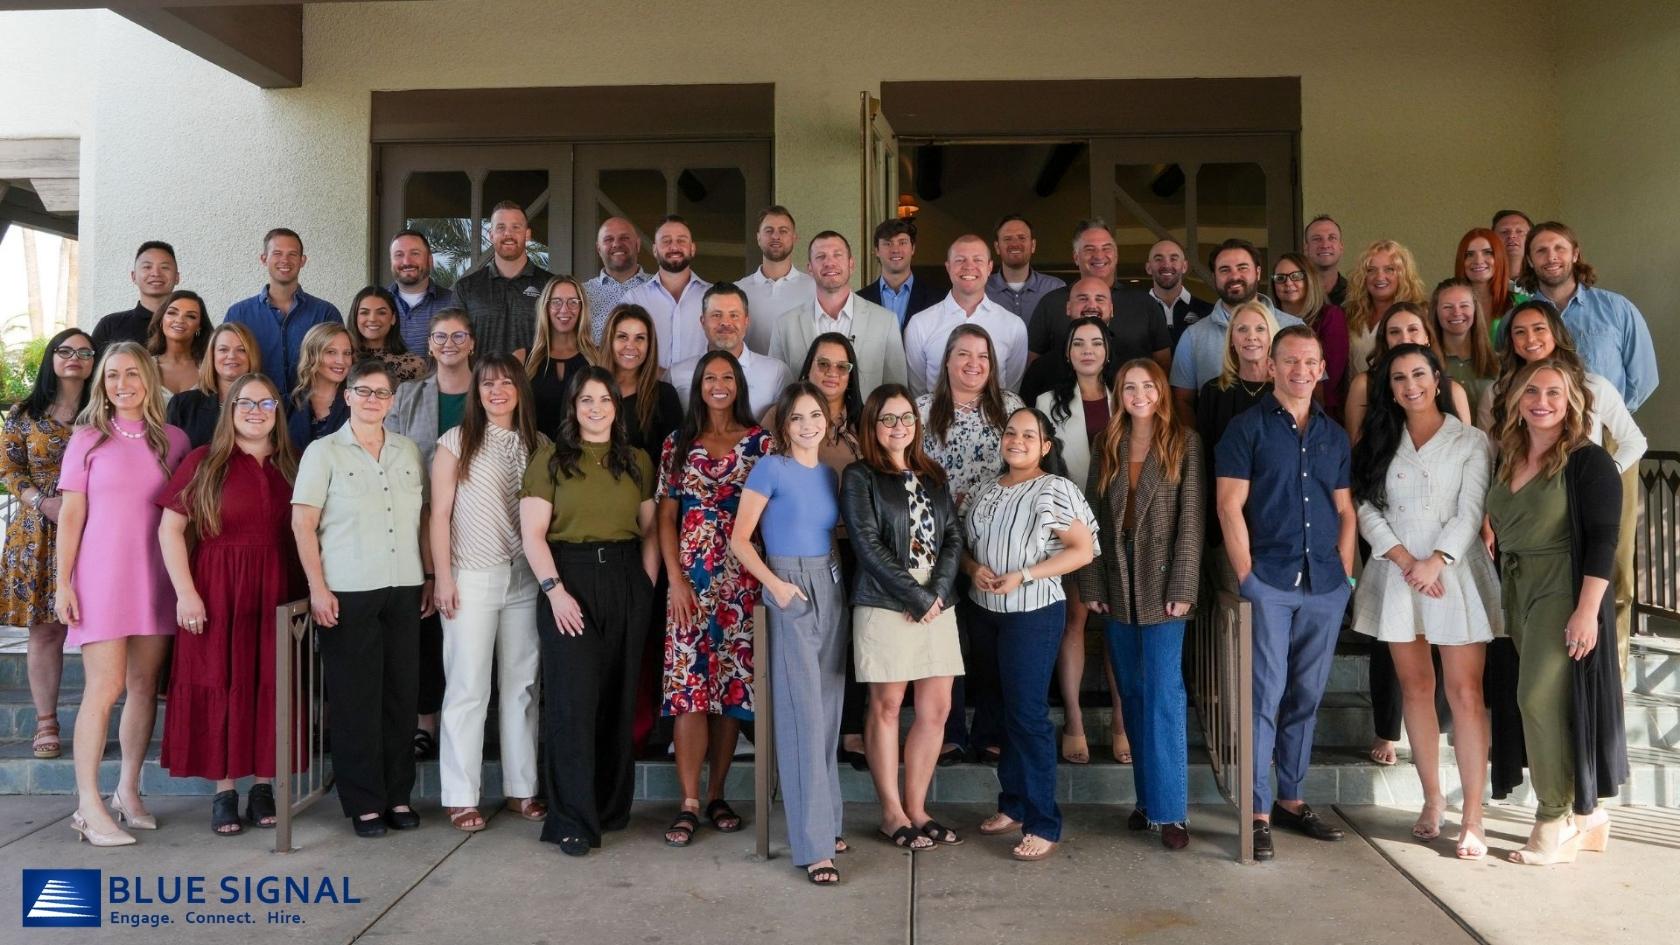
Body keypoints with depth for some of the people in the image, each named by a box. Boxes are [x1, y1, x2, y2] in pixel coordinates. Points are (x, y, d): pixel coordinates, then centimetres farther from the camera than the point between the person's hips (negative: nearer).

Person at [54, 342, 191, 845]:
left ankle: (128, 792, 18)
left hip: (156, 579, 3)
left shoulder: (174, 440, 8)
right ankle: (89, 805, 0)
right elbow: (71, 514, 1)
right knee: (105, 688, -7)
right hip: (102, 577, -3)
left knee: (144, 686, 7)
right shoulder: (88, 439, 2)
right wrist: (63, 582, -5)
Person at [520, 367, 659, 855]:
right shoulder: (551, 458, 2)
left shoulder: (637, 461, 12)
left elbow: (650, 529, 11)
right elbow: (533, 533, -4)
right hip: (569, 579, -3)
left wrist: (647, 585, -1)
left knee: (618, 698, 7)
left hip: (626, 583, 3)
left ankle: (612, 806, 20)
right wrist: (554, 590, -13)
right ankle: (572, 820, 2)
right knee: (574, 699, -5)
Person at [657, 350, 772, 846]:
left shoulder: (760, 441, 5)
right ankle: (688, 803, 2)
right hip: (691, 577, 0)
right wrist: (676, 578, -3)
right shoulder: (678, 443, 9)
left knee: (733, 685, 3)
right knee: (688, 689, -4)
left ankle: (716, 795, 16)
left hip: (742, 580, 0)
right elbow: (667, 517, 7)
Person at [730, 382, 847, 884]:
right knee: (803, 714, -7)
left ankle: (827, 821, 24)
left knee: (829, 709, 11)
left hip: (832, 589, 6)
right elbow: (739, 539, -7)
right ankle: (813, 844, -2)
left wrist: (841, 576, 3)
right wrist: (774, 584, -17)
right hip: (791, 592, -6)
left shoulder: (830, 474, 12)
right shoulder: (770, 469, -6)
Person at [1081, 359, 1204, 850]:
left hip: (1161, 583, -4)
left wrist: (1182, 588, -13)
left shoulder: (1184, 442, -1)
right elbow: (1094, 518, 6)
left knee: (1163, 694, -5)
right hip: (1117, 586, 4)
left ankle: (1169, 809, 1)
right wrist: (1092, 584, 0)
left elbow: (1191, 519, -6)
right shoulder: (1108, 446, 9)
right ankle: (1146, 797, 19)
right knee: (1133, 696, 9)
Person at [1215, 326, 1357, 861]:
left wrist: (1345, 573, 6)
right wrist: (1246, 577, -12)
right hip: (1268, 582, -5)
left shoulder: (1334, 435, 14)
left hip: (1325, 585, 5)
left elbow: (1345, 511, 17)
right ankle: (1258, 812, 2)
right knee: (1266, 695, -5)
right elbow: (1230, 507, -6)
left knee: (1307, 696, 11)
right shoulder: (1248, 428, -1)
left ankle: (1291, 799, 23)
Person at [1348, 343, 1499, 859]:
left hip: (1456, 574, -3)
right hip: (1397, 576, 3)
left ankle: (1472, 816, -3)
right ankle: (1432, 799, 18)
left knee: (1465, 693, -6)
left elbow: (1471, 511, -6)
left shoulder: (1470, 441, 2)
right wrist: (1404, 559, -11)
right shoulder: (1380, 442, 11)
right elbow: (1367, 508, 2)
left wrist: (1436, 562, -18)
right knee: (1416, 688, 8)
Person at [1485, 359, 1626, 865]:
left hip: (1564, 596, -7)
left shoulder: (1587, 461, -8)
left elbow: (1602, 540, -14)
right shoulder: (1508, 462, 12)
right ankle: (1584, 814, 22)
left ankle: (1557, 821, 2)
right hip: (1518, 596, 7)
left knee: (1541, 698, -11)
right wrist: (1504, 604, 12)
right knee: (1541, 701, 10)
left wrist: (1587, 610, -21)